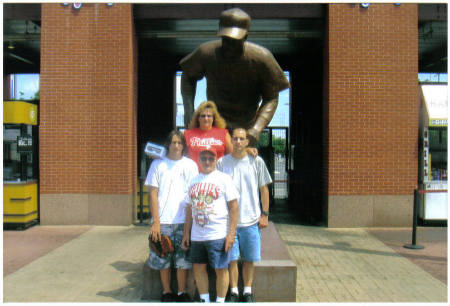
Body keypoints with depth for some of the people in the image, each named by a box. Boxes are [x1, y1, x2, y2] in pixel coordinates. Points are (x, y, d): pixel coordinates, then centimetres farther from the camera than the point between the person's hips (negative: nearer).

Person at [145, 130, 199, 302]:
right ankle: (166, 293, 23)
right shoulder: (158, 164, 3)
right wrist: (156, 221, -6)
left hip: (184, 220, 1)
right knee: (163, 259, 7)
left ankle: (182, 293, 21)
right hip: (163, 221, -1)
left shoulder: (191, 165, 7)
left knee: (183, 259, 5)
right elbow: (153, 194, 1)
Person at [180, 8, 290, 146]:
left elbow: (271, 98, -12)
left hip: (246, 126, 0)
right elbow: (188, 76, 4)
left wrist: (257, 129, -25)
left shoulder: (262, 58, -19)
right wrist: (189, 110, -9)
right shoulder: (206, 52, -16)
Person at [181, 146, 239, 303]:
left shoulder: (224, 178, -2)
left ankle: (220, 302, 17)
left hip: (218, 235, -5)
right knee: (198, 268, 12)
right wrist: (186, 233, 14)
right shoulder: (194, 180, 13)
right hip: (196, 236, 6)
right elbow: (189, 209, 17)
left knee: (221, 269, 1)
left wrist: (231, 233, -13)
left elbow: (233, 207, -7)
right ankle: (204, 300, 28)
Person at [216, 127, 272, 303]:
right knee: (232, 258, 5)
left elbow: (264, 189, 7)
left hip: (251, 220, 0)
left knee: (249, 259, 9)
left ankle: (247, 291, 25)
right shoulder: (222, 162, 2)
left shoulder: (256, 161, 2)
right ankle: (234, 292, 22)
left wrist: (265, 214, 3)